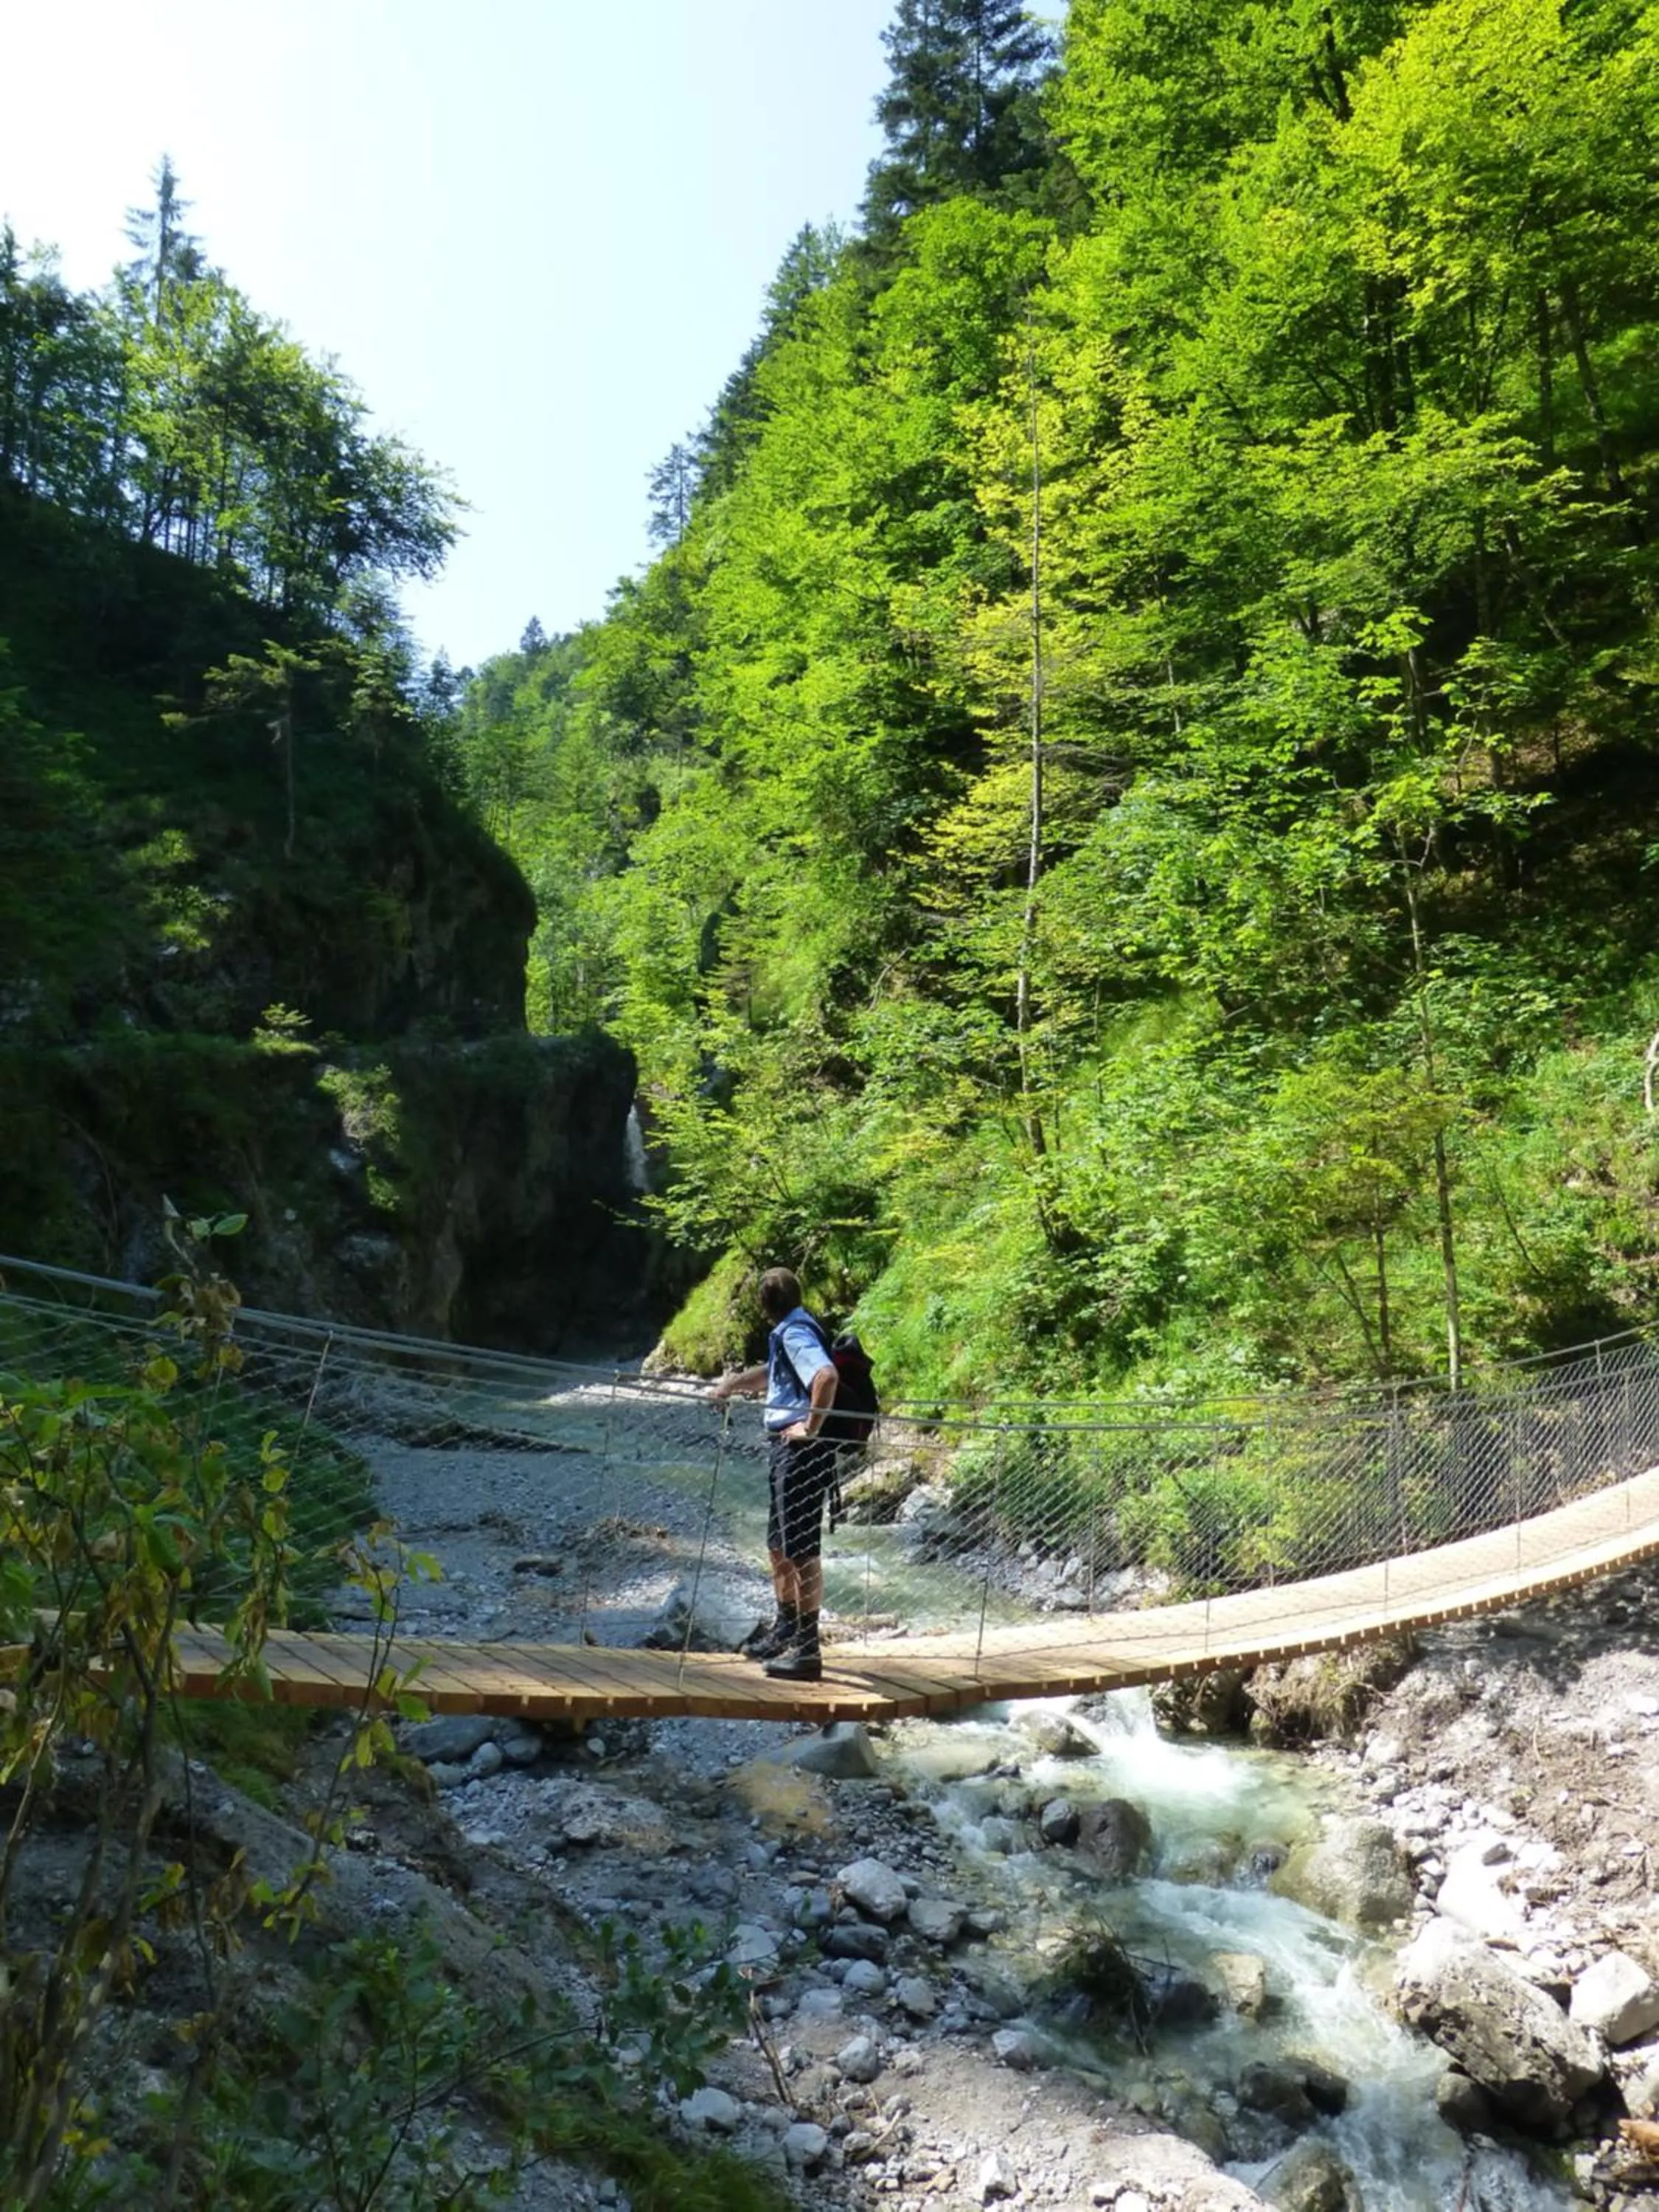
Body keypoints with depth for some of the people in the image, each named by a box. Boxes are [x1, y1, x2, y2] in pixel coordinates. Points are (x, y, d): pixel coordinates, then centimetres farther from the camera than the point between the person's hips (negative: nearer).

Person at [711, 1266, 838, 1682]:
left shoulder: (795, 1333, -15)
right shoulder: (787, 1333, 15)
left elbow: (827, 1376, -33)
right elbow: (772, 1373, 35)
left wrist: (811, 1427, -24)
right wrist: (733, 1384, 44)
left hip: (802, 1450, -10)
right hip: (785, 1448, 10)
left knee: (801, 1550, -5)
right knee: (780, 1546, 20)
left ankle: (807, 1649, 2)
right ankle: (785, 1632, 33)